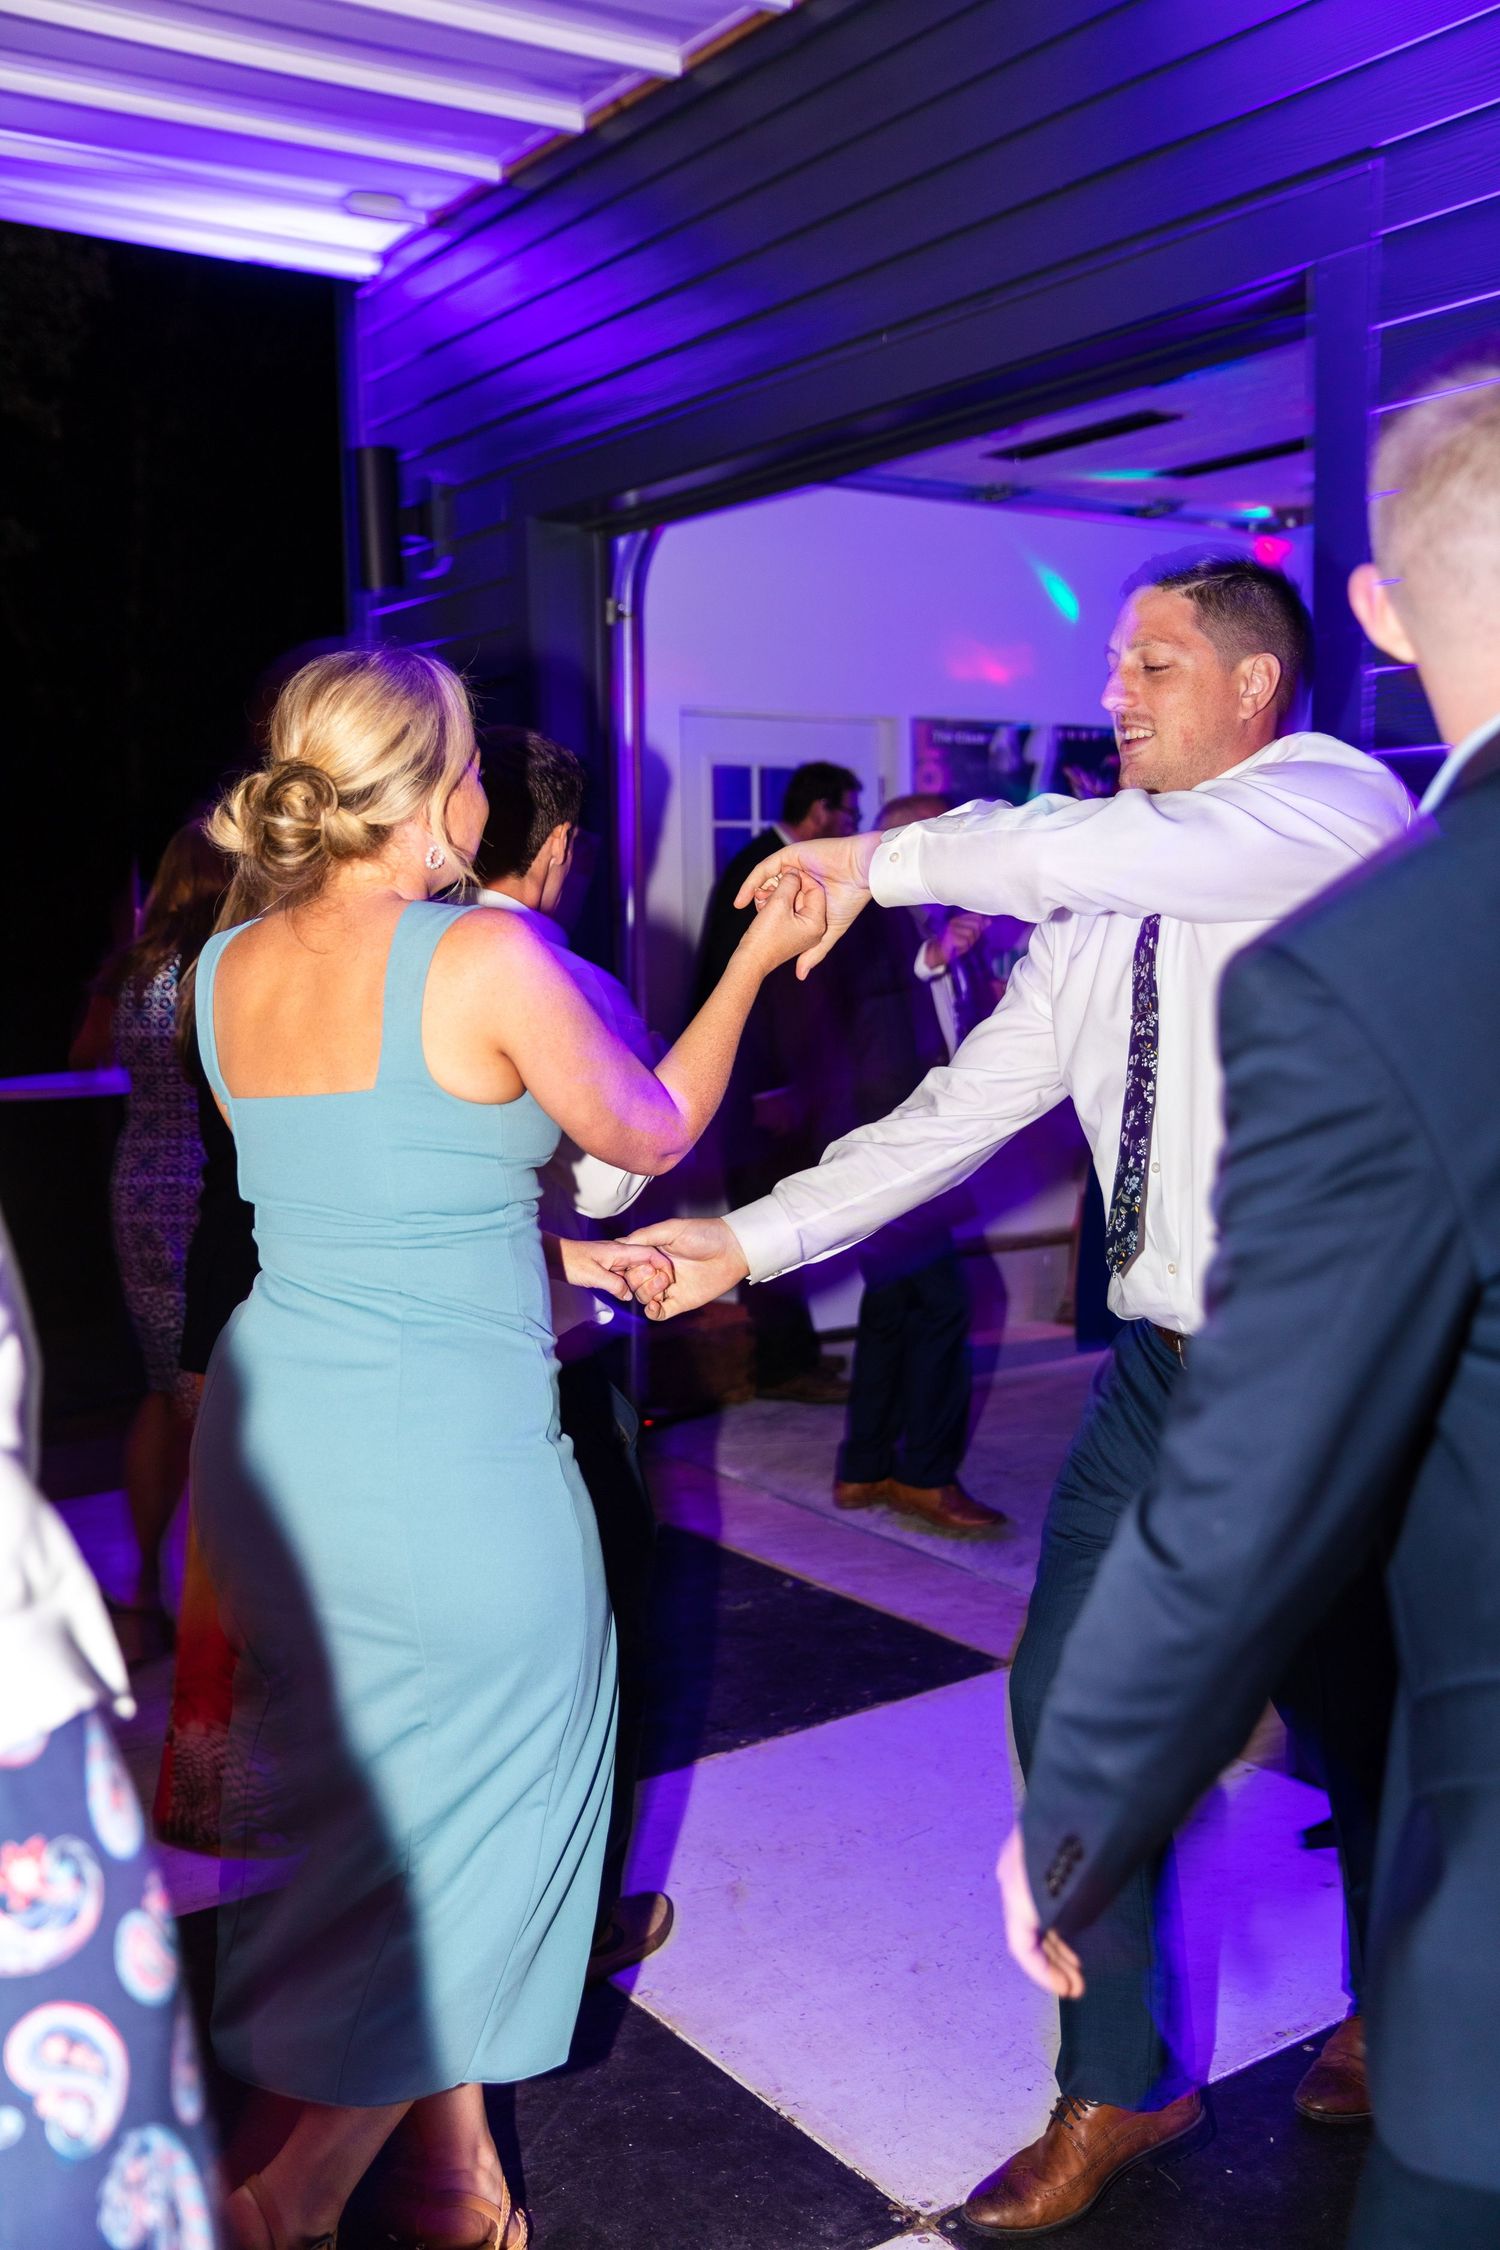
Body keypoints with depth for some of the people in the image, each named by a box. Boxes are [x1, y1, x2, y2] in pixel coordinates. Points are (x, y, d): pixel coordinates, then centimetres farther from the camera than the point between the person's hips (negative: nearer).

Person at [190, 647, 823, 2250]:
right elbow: (651, 1134, -1)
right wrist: (754, 961, 11)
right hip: (446, 1463, -7)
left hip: (268, 1442, 7)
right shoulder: (487, 958, -16)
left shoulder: (228, 967, 4)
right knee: (467, 1834, 14)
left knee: (383, 1825, 22)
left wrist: (542, 1251, 21)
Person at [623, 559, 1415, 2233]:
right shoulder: (1094, 917, 9)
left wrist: (891, 861, -21)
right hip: (1161, 1363, 6)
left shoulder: (1339, 805, -10)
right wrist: (747, 1239, -3)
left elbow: (1136, 851, -32)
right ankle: (1118, 2088, 29)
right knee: (1070, 1700, 8)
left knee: (1355, 1721, 12)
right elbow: (963, 1108, 5)